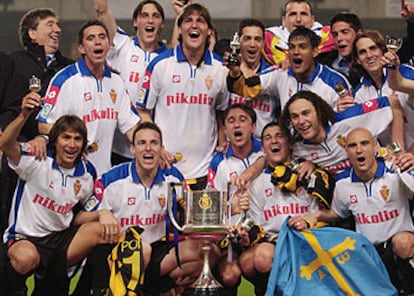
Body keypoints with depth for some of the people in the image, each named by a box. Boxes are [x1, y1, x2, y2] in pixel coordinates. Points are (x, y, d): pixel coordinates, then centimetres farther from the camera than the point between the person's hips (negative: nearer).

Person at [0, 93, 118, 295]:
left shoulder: (87, 174, 7)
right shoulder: (36, 161, -10)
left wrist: (102, 214, -6)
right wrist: (24, 116, -49)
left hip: (60, 239, 5)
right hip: (24, 239, -5)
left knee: (105, 229, -17)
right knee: (26, 257, -40)